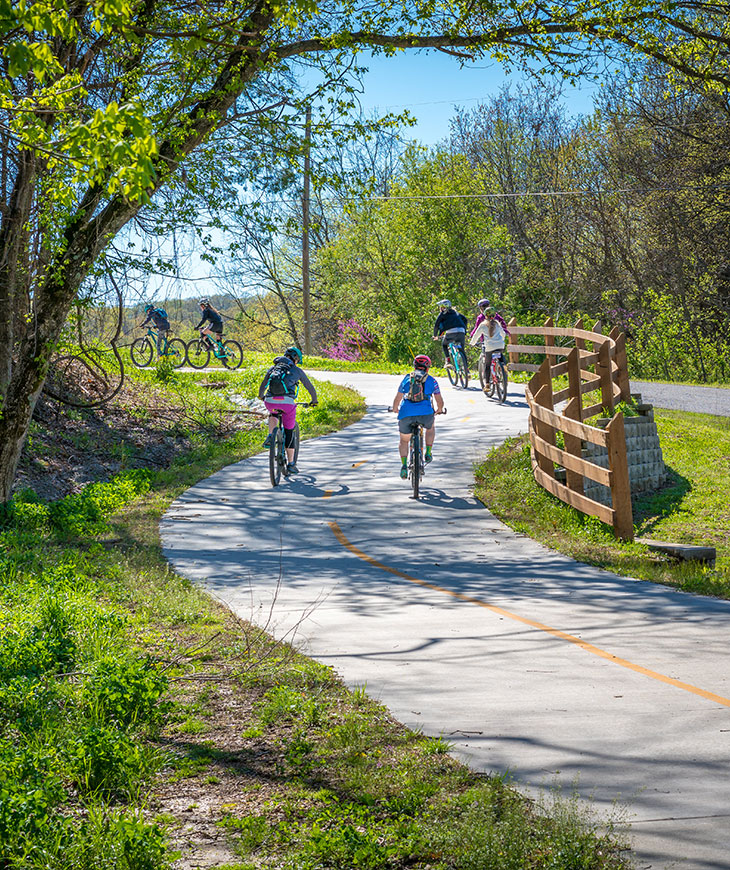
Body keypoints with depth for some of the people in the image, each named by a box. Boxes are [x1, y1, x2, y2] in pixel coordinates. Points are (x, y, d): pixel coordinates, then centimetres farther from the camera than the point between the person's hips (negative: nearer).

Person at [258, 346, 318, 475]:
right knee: (289, 433, 12)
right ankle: (290, 464, 14)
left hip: (270, 401, 3)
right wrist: (313, 400, 45)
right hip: (287, 402, -3)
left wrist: (261, 396, 57)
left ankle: (270, 437, 14)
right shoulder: (297, 370, 17)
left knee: (273, 414, 39)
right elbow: (310, 387, 27)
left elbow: (262, 386, 36)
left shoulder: (273, 368, 24)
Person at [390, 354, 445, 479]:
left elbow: (397, 398, 18)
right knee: (430, 427, 36)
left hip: (406, 414, 1)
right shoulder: (431, 380, 16)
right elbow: (439, 400, 17)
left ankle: (404, 465, -1)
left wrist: (395, 409, 38)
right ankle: (428, 453, 25)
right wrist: (440, 410, 38)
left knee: (404, 441, 20)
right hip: (425, 413, -1)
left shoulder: (407, 378, 19)